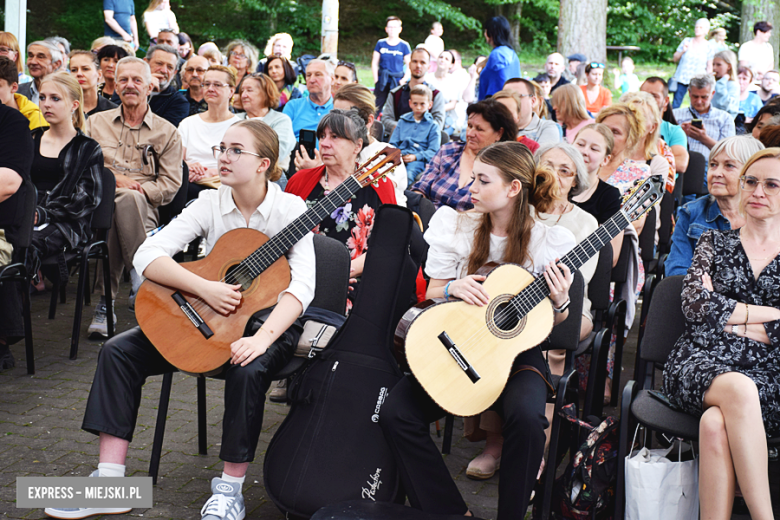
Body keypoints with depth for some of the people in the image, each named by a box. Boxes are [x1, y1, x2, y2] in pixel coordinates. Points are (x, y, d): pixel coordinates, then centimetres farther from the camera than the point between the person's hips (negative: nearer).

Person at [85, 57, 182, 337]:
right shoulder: (96, 122, 22)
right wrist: (113, 179, -4)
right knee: (109, 208, -38)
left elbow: (170, 184, 5)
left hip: (144, 207, -1)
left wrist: (136, 190, -11)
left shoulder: (167, 132, 16)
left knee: (128, 199, -40)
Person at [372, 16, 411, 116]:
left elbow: (410, 66, 2)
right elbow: (374, 63, 7)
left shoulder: (404, 46, 2)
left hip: (397, 81, -1)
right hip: (382, 81, 1)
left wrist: (404, 80, -10)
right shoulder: (380, 44, 5)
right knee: (378, 106, -1)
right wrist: (376, 80, -2)